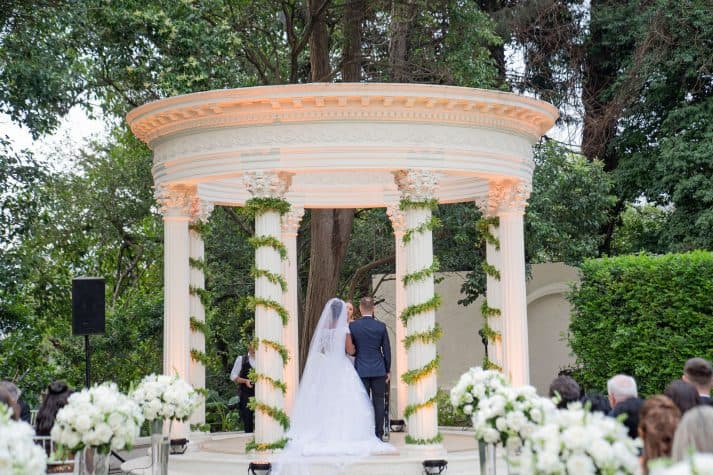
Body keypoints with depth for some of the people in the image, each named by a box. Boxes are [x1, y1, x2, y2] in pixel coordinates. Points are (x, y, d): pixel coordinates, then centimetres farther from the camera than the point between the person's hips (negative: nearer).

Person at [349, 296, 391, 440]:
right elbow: (387, 350, 2)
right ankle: (379, 433, 4)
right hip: (379, 370, 1)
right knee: (379, 402, 4)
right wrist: (388, 370, 11)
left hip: (361, 370, -1)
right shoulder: (381, 326, -2)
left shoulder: (353, 326, -5)